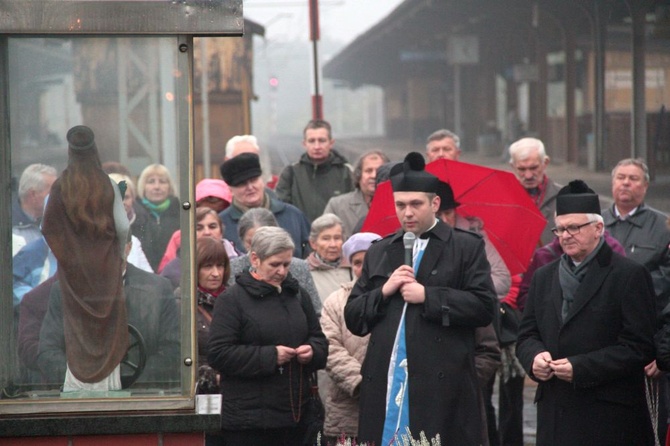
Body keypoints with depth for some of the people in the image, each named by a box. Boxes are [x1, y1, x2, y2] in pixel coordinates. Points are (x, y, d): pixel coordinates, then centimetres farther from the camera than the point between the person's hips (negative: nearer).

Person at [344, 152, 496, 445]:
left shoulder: (466, 247, 6)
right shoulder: (379, 252, 19)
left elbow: (484, 307, -5)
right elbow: (353, 317, 16)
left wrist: (428, 296, -9)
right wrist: (383, 292, -2)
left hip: (442, 385, -3)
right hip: (385, 385, 3)